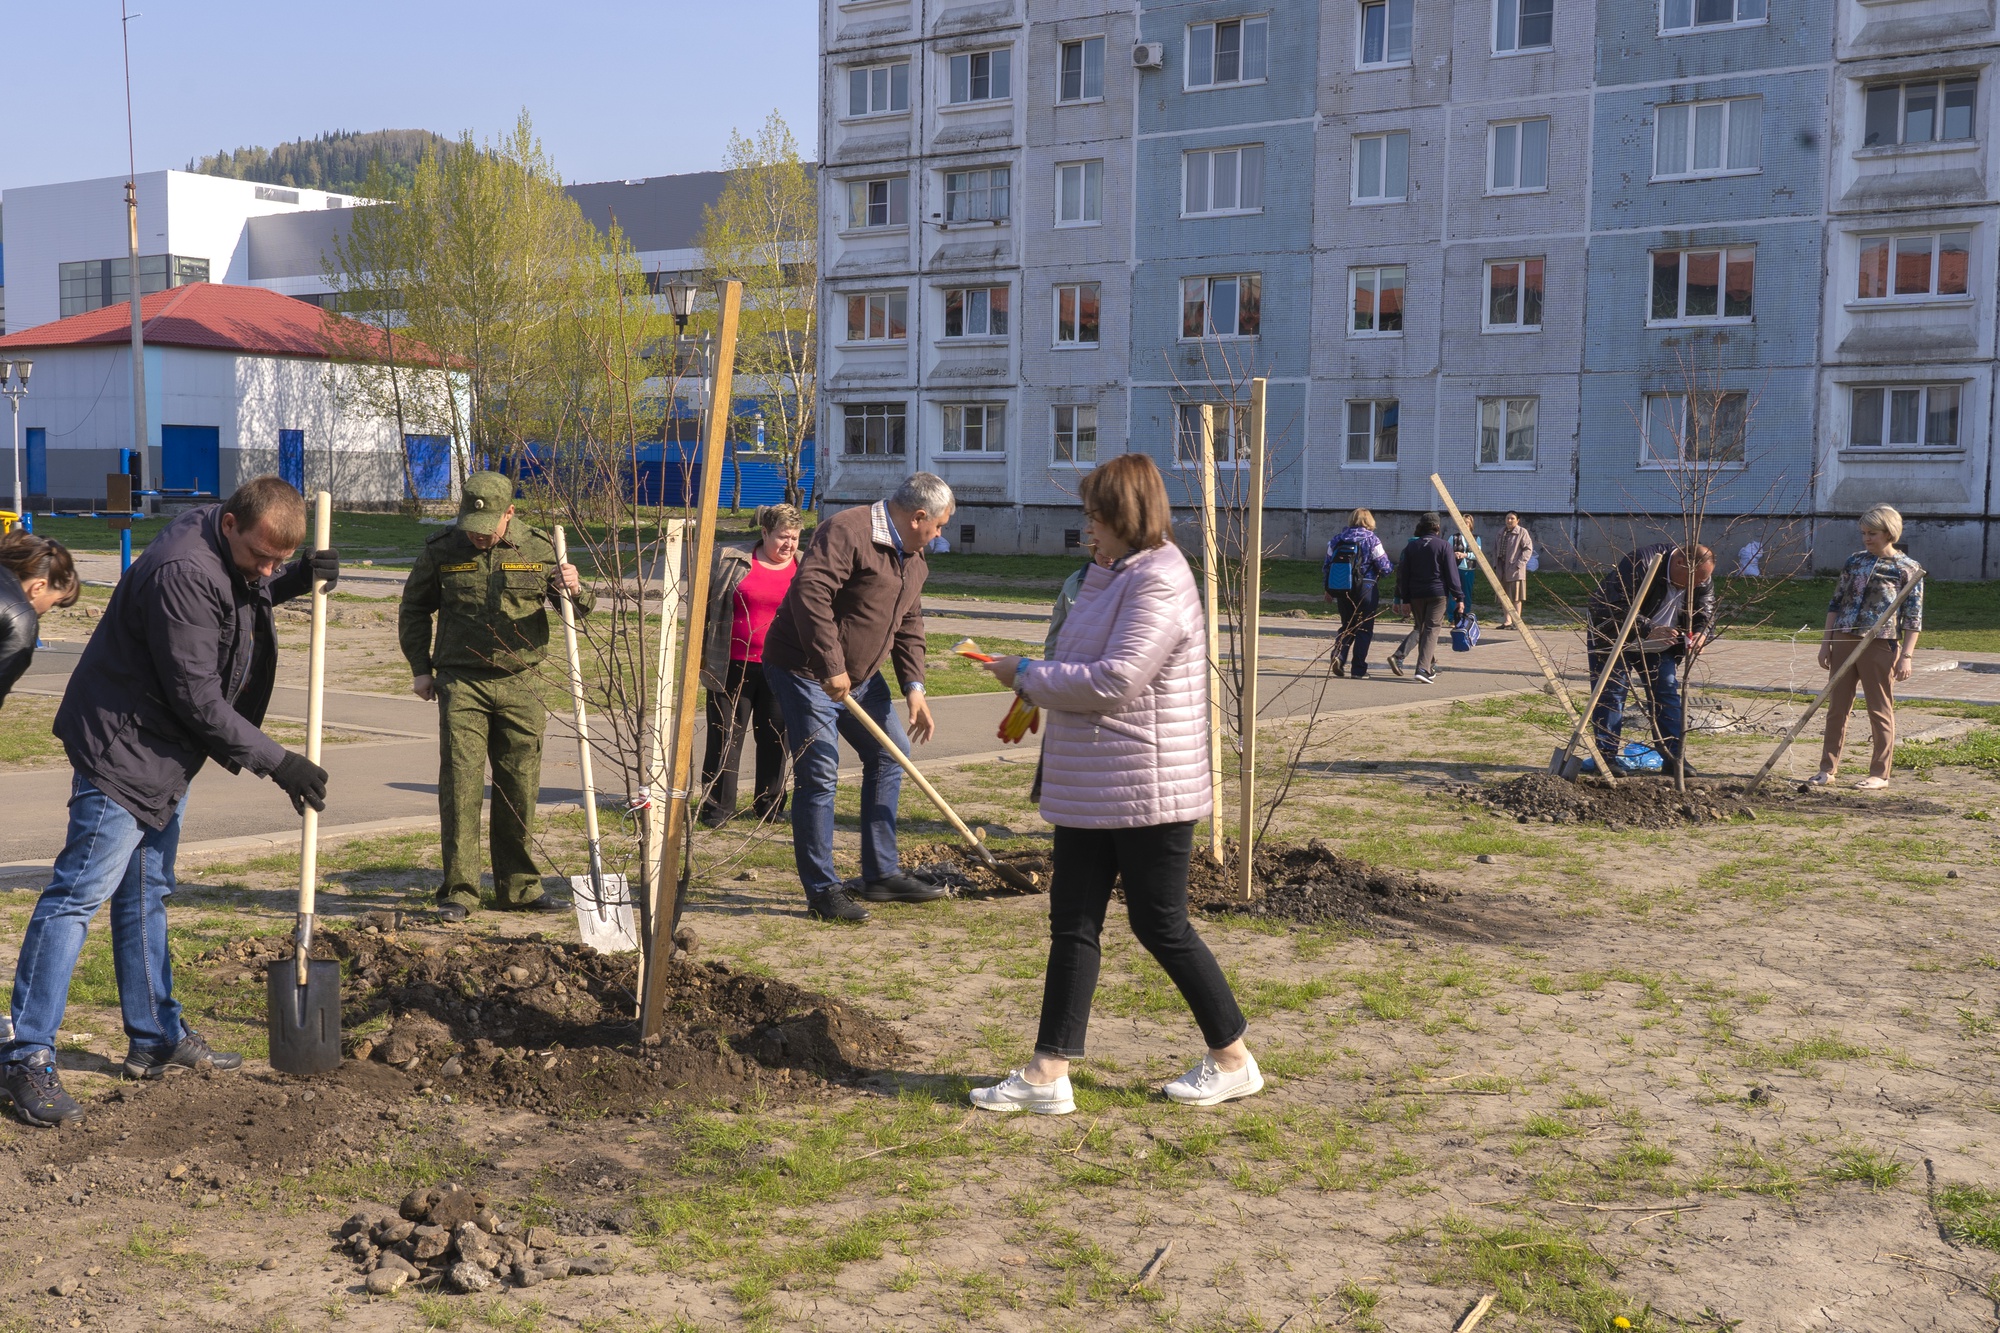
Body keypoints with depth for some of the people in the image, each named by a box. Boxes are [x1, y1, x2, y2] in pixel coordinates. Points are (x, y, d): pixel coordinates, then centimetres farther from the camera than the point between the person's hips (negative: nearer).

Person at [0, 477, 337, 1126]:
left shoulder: (229, 551, 1)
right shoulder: (181, 573, -28)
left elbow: (242, 597, 25)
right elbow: (198, 699, -26)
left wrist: (297, 580, 2)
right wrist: (277, 762, -21)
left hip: (164, 754, 10)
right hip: (122, 748, -10)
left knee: (146, 895, 16)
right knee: (79, 894, -9)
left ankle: (157, 1038, 25)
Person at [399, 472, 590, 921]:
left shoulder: (538, 549, 3)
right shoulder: (440, 552, 2)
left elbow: (583, 610, 8)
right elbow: (413, 610, 16)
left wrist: (575, 590, -15)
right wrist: (420, 668, 10)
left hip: (520, 685, 2)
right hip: (460, 682, -1)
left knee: (520, 787, 7)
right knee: (460, 783, -7)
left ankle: (519, 887, 19)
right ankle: (458, 891, -1)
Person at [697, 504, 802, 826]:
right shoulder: (730, 560, 1)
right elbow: (705, 603, 8)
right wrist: (700, 651, 5)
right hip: (733, 667, -1)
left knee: (774, 739, 8)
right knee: (725, 738, 3)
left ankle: (770, 804, 21)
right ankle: (718, 806, 11)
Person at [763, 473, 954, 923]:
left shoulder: (913, 557, 11)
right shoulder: (847, 532, -21)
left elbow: (909, 624, 15)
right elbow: (809, 593, -32)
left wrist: (914, 689, 4)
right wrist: (830, 667, -32)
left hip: (860, 675, 10)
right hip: (805, 671, -10)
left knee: (889, 754, 12)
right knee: (818, 775, -9)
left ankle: (881, 875, 21)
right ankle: (822, 891, 0)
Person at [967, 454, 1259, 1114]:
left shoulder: (1158, 584, -18)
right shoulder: (1117, 576, 14)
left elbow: (1114, 681, -25)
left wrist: (1028, 676, -14)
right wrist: (1041, 687, 4)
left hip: (1147, 788, -10)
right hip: (1091, 786, 10)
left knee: (1160, 925, 2)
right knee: (1073, 922, 8)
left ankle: (1234, 1059, 19)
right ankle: (1049, 1073, 12)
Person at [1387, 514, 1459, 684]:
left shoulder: (1411, 547, 6)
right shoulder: (1443, 546, -4)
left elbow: (1403, 575, 6)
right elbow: (1452, 574, -6)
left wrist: (1404, 599, 10)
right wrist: (1458, 597, -1)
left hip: (1416, 595, 4)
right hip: (1438, 594, -4)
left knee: (1421, 628, 16)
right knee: (1432, 630, -6)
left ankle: (1430, 666, 24)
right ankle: (1423, 669, -19)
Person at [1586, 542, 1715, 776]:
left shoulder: (1703, 578, -11)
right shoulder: (1640, 564, -33)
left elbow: (1706, 613, -3)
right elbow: (1620, 609, -34)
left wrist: (1702, 634, -26)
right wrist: (1649, 630, -45)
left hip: (1660, 646, 6)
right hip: (1614, 636, -6)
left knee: (1668, 691, 2)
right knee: (1612, 693, -9)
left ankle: (1674, 756, 6)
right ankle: (1606, 755, -4)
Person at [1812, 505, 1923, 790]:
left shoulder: (1908, 568, -4)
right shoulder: (1854, 561, 9)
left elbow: (1913, 616, -4)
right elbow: (1836, 603, 13)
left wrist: (1906, 655, -10)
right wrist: (1826, 642, 9)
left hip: (1880, 645, -4)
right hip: (1844, 640, 4)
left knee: (1880, 711, 4)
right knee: (1837, 707, 7)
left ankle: (1879, 774, 12)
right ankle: (1827, 769, 14)